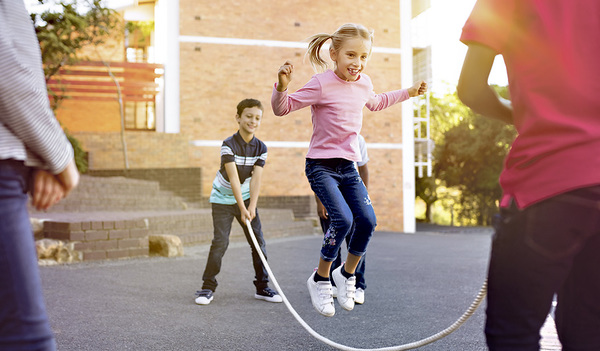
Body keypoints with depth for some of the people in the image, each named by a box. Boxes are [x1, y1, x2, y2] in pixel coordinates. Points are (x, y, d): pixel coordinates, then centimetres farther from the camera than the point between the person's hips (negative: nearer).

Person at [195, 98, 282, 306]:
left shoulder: (261, 148, -6)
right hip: (223, 199, -4)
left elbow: (256, 179, -14)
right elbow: (233, 178, -25)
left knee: (259, 242, 1)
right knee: (220, 242, -12)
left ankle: (262, 287, 14)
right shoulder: (228, 145, -19)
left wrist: (251, 207, -24)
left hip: (246, 198, 4)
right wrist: (242, 208, -29)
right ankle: (208, 287, 2)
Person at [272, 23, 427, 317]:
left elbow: (375, 103, 30)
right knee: (343, 219, -22)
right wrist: (282, 86, -32)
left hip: (348, 166, 7)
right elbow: (282, 108, -12)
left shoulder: (364, 83, 5)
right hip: (321, 165, -6)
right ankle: (320, 279, 0)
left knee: (367, 221, -5)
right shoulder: (321, 84, -15)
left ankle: (347, 274, 20)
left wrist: (408, 92, 30)